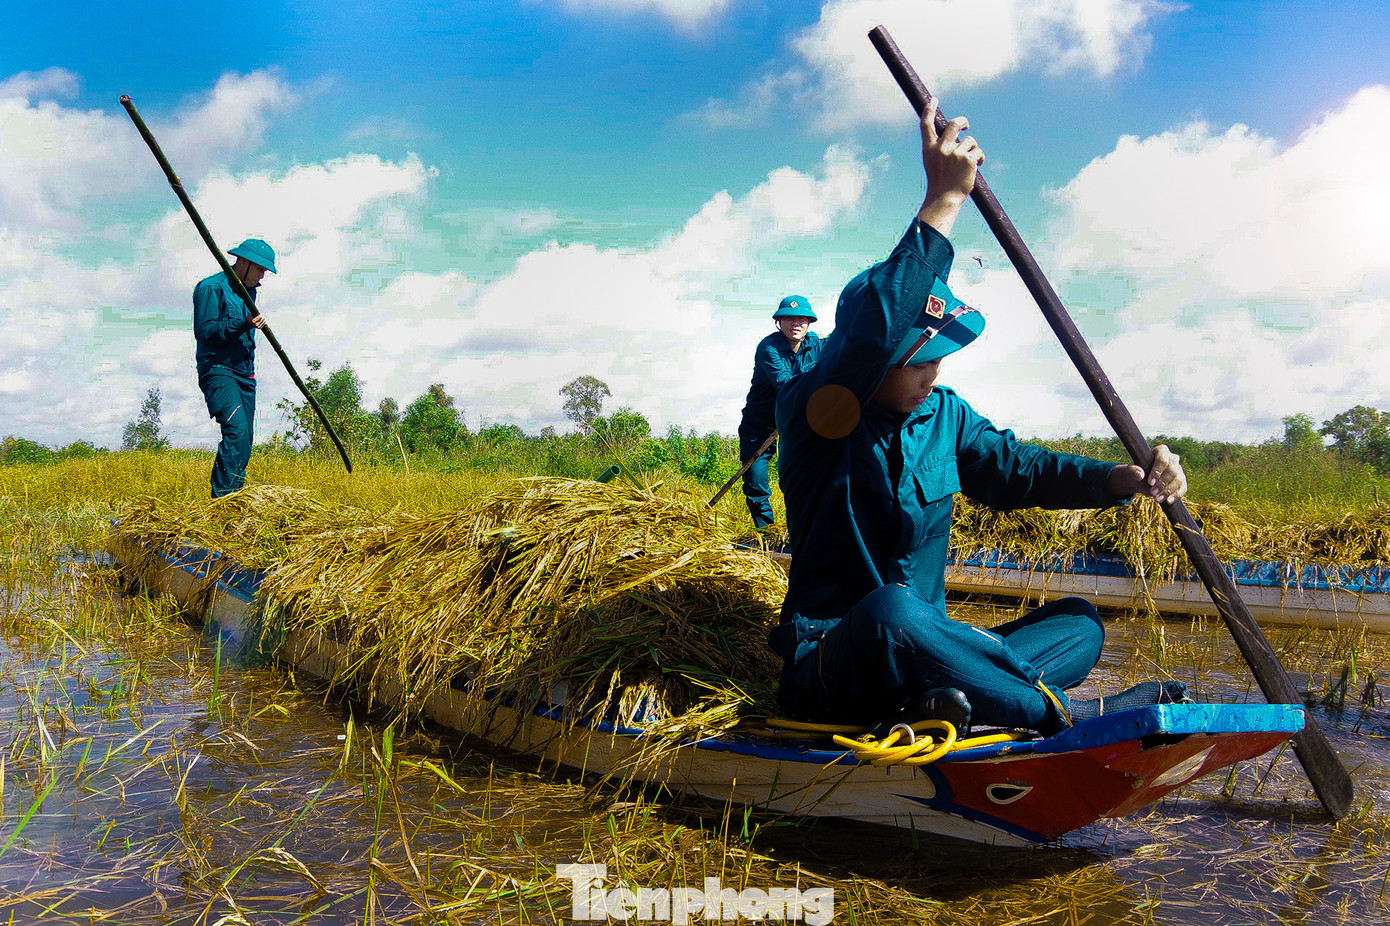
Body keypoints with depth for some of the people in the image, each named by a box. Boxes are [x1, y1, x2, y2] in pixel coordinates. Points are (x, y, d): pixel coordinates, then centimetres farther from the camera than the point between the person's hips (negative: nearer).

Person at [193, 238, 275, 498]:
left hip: (244, 374, 8)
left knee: (245, 438, 3)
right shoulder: (211, 288, -6)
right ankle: (223, 496, -24)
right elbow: (204, 331, -16)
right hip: (218, 372, -8)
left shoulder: (249, 290, 19)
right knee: (236, 431, -24)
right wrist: (242, 325, -24)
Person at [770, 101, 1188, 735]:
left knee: (1078, 622, -3)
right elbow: (874, 334, -33)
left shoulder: (946, 415, 10)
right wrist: (943, 200, -33)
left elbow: (1015, 468, 5)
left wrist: (1124, 479, -12)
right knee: (889, 612, -40)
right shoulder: (811, 411, -14)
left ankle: (940, 701, -31)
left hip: (918, 653, 8)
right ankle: (1062, 714, -24)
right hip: (827, 673, -8)